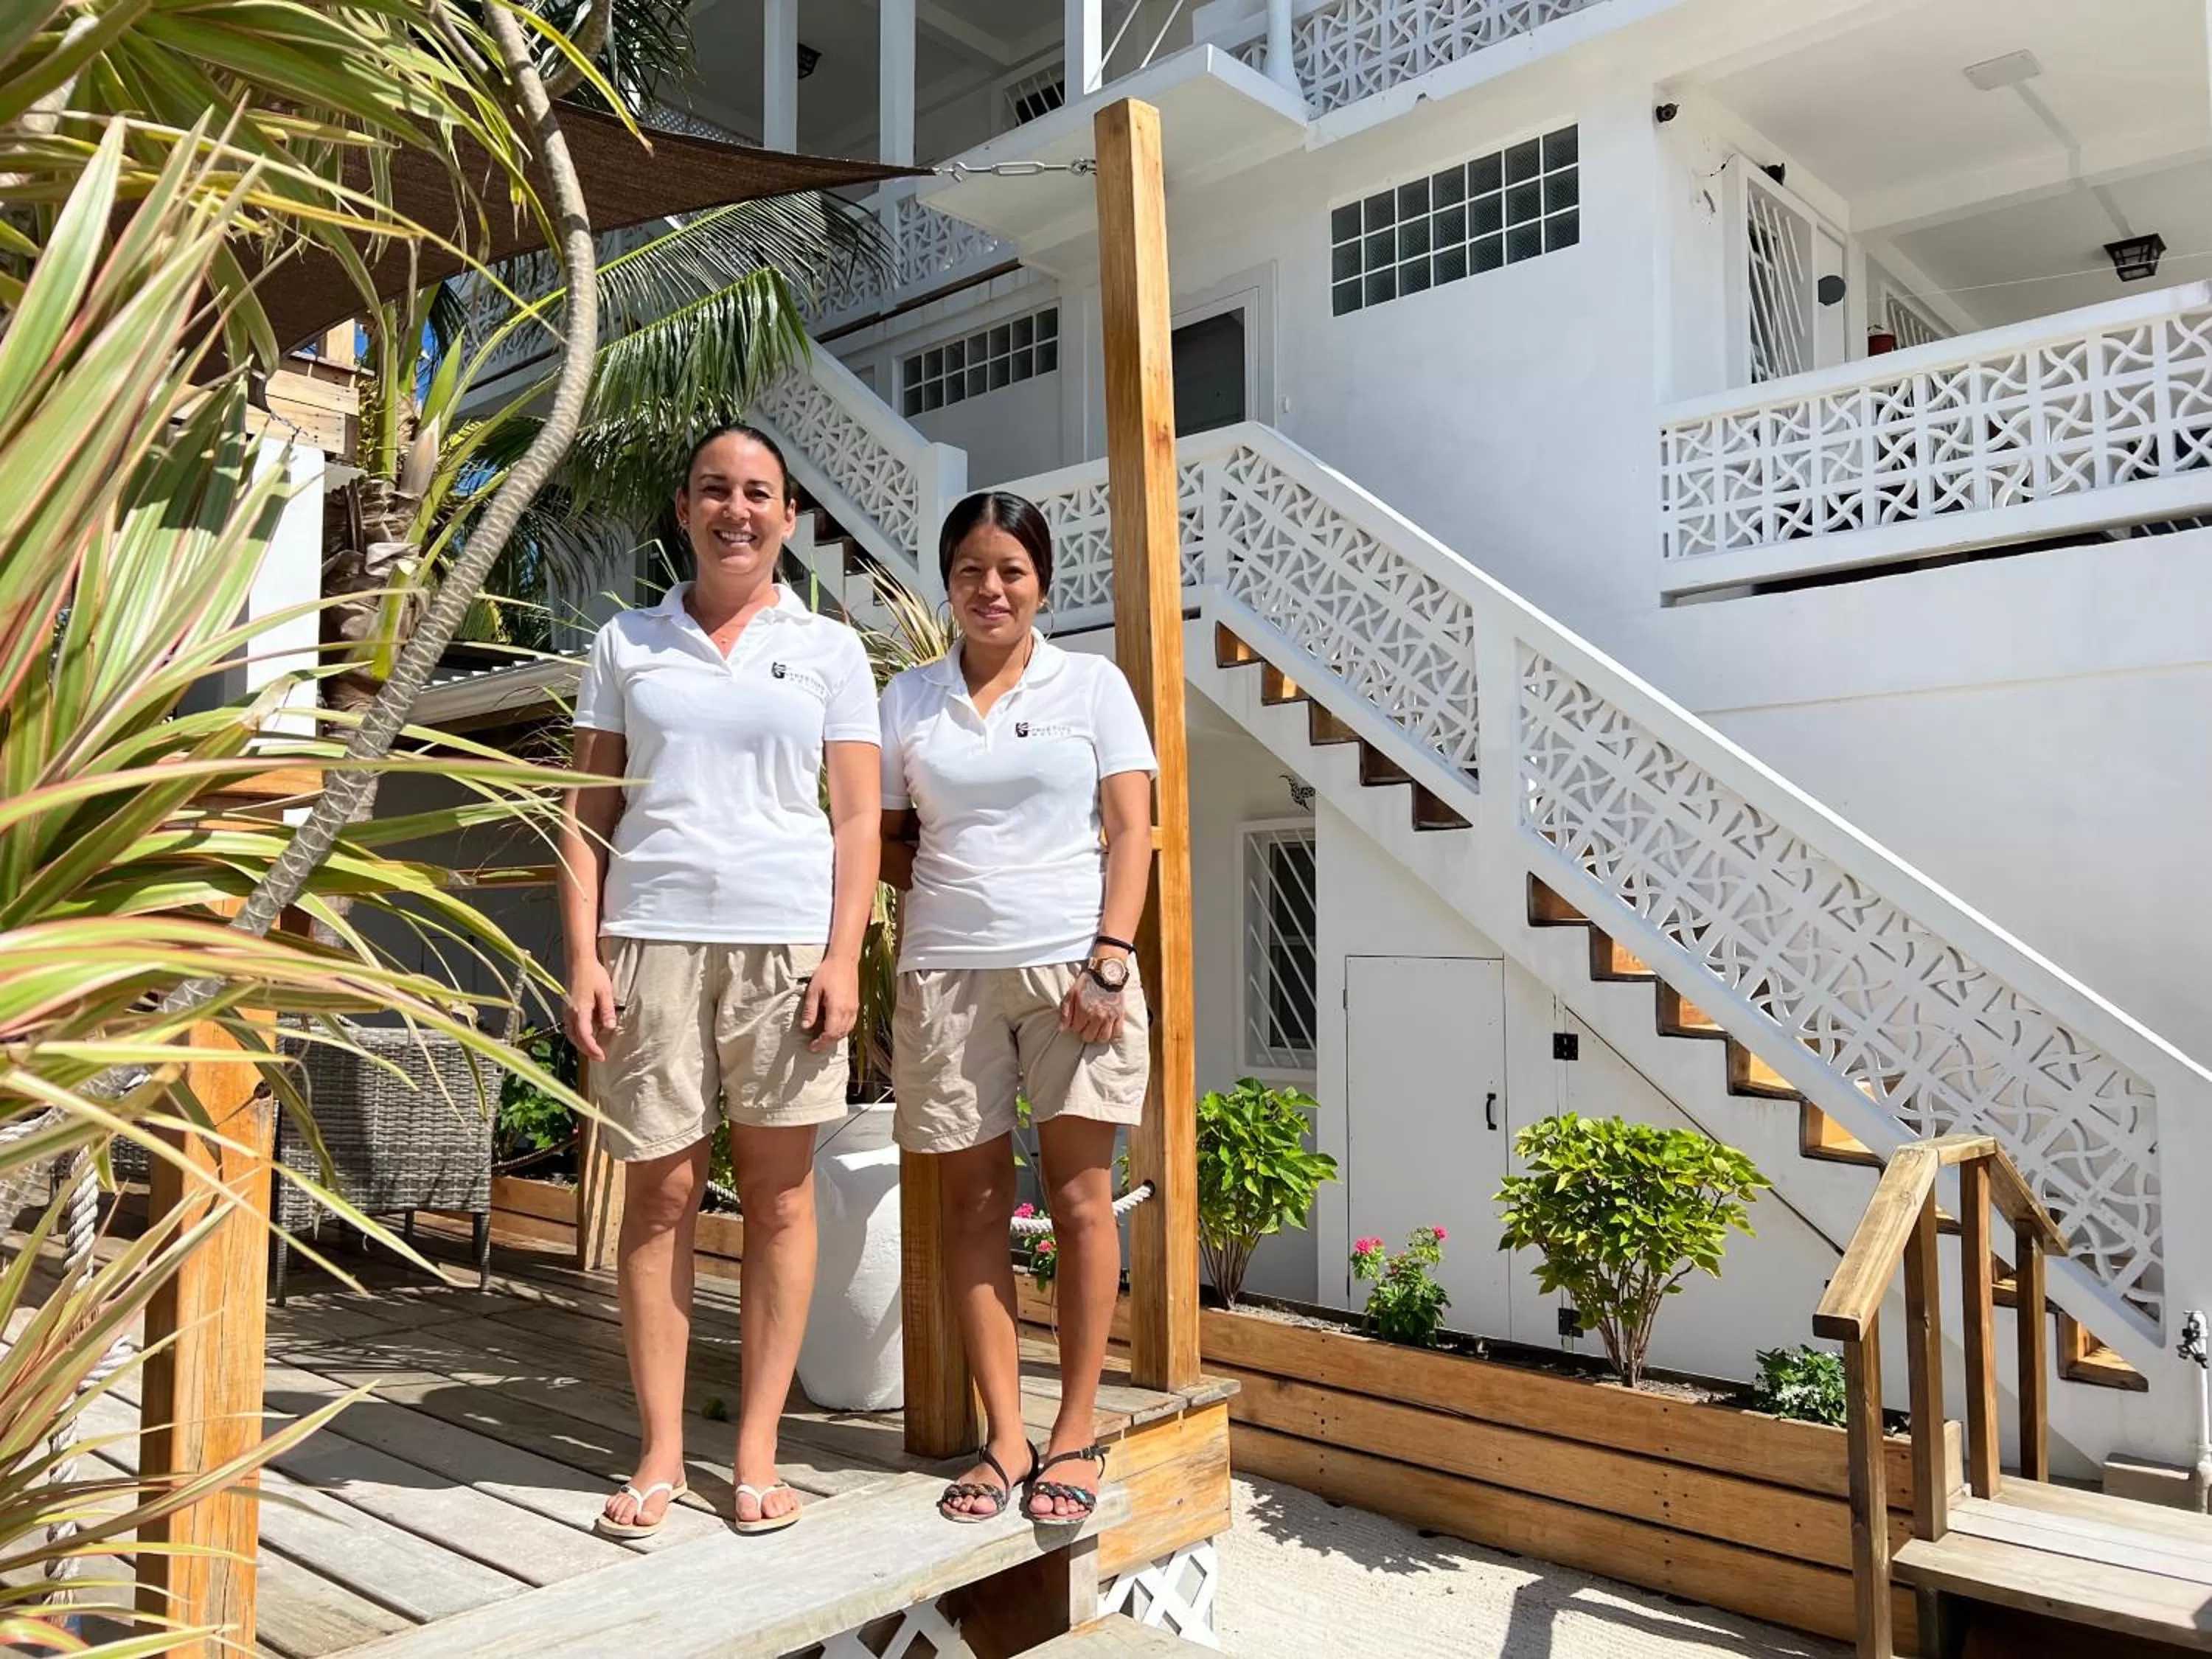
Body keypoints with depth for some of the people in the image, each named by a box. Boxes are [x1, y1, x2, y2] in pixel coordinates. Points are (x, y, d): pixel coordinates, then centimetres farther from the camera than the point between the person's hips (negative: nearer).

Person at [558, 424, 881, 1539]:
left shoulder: (828, 649, 10)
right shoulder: (627, 644, 13)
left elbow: (858, 819, 5)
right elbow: (587, 813, 9)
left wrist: (843, 956, -6)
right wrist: (584, 956, -1)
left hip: (787, 943, 0)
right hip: (652, 941, 1)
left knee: (777, 1197, 3)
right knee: (659, 1197, 4)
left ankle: (757, 1453, 14)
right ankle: (661, 1454, 16)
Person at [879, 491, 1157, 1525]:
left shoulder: (1091, 683, 7)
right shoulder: (907, 699, 12)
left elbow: (1130, 829, 1)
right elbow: (889, 841, 14)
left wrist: (1108, 957, -10)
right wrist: (953, 890, -3)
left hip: (1072, 964, -2)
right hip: (945, 973, 2)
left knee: (1079, 1196, 0)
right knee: (972, 1200, 4)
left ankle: (1075, 1432, 13)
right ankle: (1004, 1435, 15)